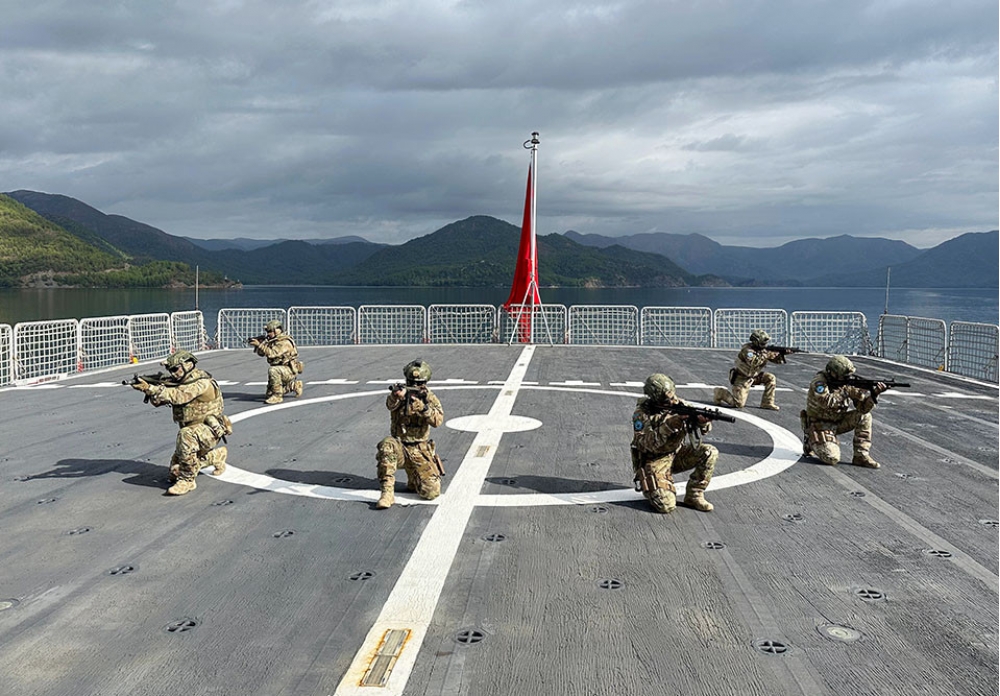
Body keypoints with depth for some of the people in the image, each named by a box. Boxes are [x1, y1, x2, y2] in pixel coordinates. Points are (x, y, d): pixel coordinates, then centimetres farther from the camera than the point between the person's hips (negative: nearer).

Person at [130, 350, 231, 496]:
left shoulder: (201, 383, -21)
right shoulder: (181, 382, 6)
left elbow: (177, 396, -35)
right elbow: (158, 401, -1)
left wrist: (150, 388, -39)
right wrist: (148, 389, -21)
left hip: (209, 430, -9)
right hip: (195, 432, 9)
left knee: (186, 435, -40)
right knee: (175, 471, 12)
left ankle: (187, 480, -28)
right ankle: (217, 456, 31)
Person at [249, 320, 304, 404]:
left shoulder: (284, 342, -22)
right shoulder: (272, 340, 7)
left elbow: (271, 353, -33)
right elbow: (261, 353, 7)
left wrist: (259, 344, -29)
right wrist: (257, 345, -11)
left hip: (289, 370, -10)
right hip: (281, 370, 10)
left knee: (272, 370, -38)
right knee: (268, 394, 15)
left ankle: (277, 396, -27)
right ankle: (293, 386, 26)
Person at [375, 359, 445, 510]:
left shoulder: (429, 398, 0)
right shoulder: (401, 392, -1)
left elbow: (438, 420, -17)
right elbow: (390, 405, -25)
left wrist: (422, 406, -33)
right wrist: (396, 395, -49)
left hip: (420, 451, 1)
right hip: (399, 447, -1)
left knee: (432, 492, -13)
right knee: (387, 445, -37)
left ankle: (413, 481, 23)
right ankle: (387, 492, -29)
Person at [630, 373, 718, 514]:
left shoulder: (678, 404, -6)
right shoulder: (642, 414, -18)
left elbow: (704, 429, -6)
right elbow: (647, 443, -29)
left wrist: (702, 421, -31)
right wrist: (668, 426, -38)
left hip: (677, 454, 6)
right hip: (654, 461, -5)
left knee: (710, 453, -16)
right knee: (667, 506, -22)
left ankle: (693, 496, -3)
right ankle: (649, 487, 12)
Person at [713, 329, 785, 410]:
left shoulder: (763, 349, -1)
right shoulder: (747, 349, -23)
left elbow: (777, 359, 0)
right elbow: (753, 362, -39)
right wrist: (765, 355, -35)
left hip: (753, 376, 8)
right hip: (742, 379, -7)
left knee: (771, 378, -9)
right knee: (738, 404, -13)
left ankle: (767, 403, -1)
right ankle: (720, 393, 12)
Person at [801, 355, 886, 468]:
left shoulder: (847, 383, -4)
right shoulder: (819, 381, -20)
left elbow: (863, 407, -10)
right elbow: (826, 402, -38)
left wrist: (874, 393, -27)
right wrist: (846, 392, -34)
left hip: (838, 422, 7)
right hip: (820, 425, -7)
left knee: (864, 416, -12)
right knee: (832, 458, -24)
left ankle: (861, 456, -5)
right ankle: (811, 443, 8)